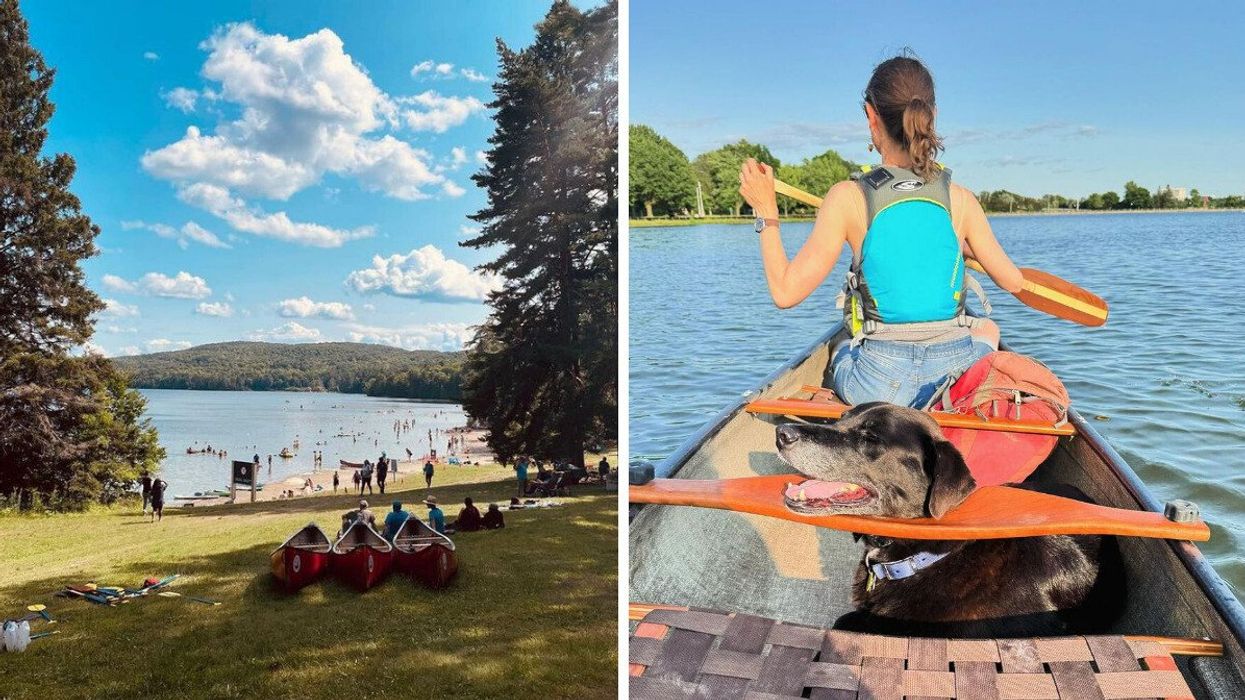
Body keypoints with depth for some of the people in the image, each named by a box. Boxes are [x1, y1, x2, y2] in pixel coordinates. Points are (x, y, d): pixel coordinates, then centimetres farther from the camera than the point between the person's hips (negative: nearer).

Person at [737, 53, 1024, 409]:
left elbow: (785, 292, -9)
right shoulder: (960, 200, -3)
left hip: (880, 385, -1)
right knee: (988, 328, 38)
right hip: (958, 374, 2)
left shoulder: (848, 198, -10)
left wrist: (766, 213, 1)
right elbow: (1014, 282, 9)